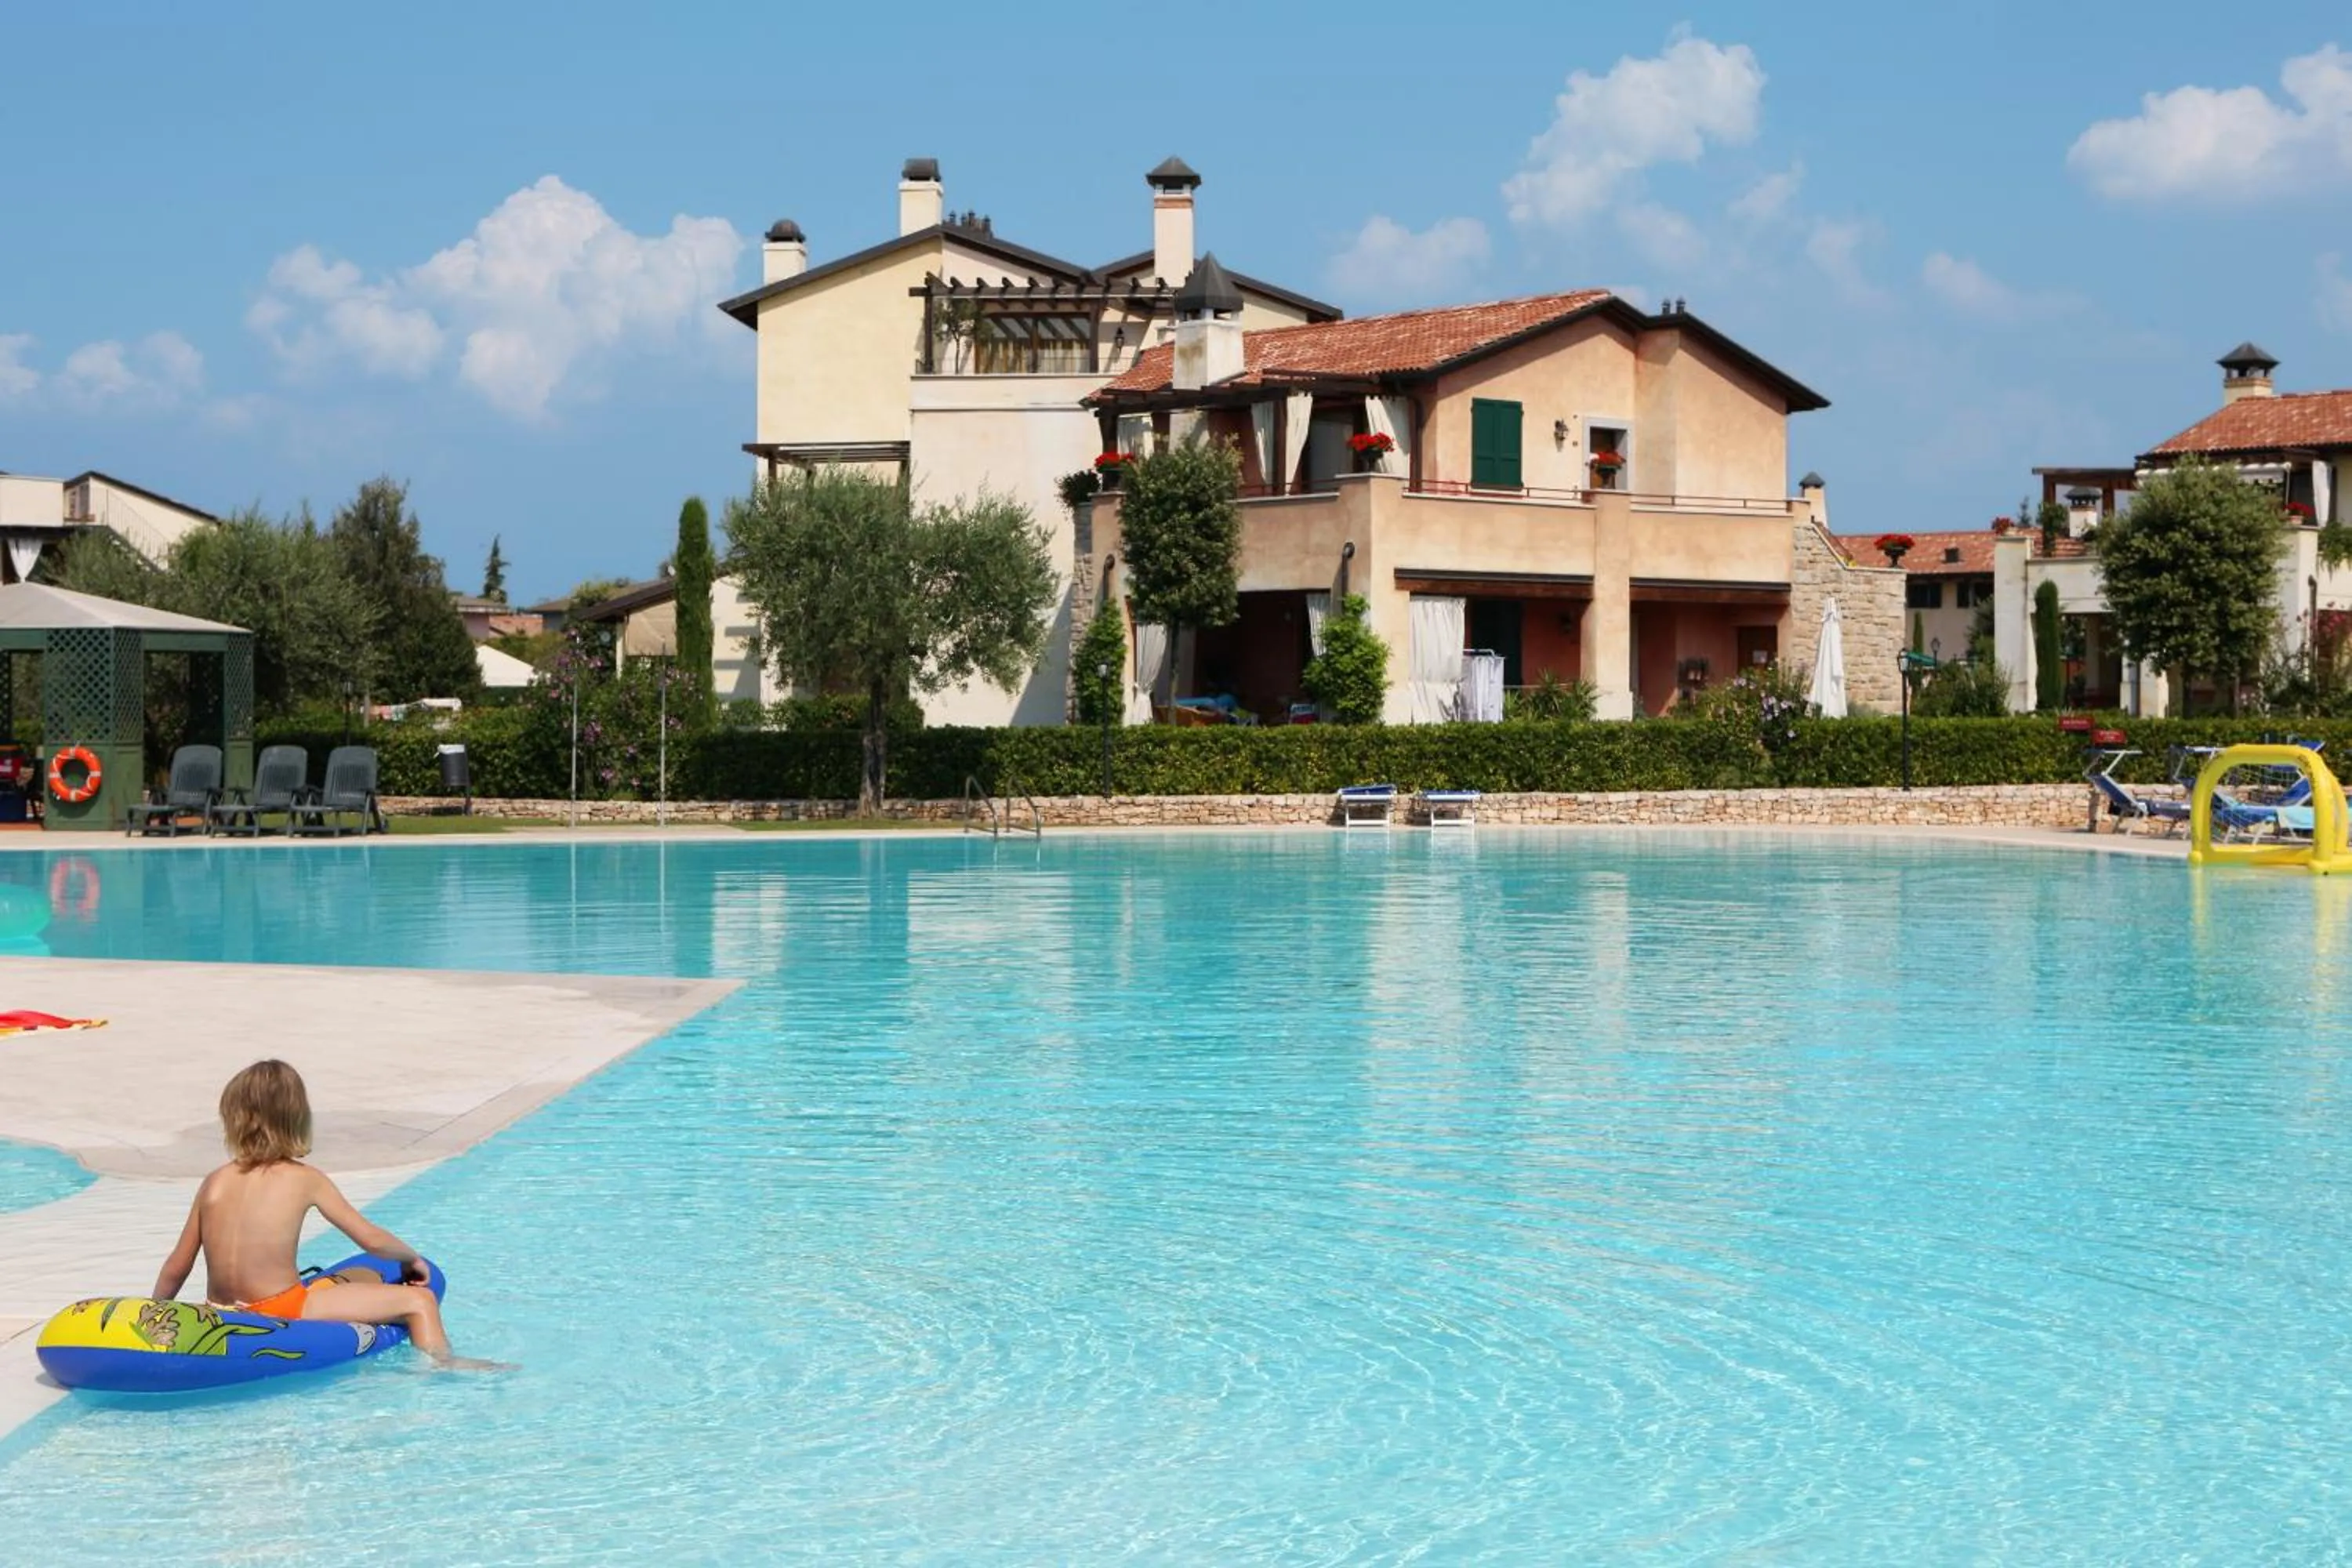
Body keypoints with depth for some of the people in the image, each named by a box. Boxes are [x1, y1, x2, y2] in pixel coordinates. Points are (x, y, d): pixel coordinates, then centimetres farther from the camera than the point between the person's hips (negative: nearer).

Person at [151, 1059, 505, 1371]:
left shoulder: (214, 1183, 7)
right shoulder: (305, 1180, -3)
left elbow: (176, 1268, 9)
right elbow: (371, 1239, 2)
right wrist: (413, 1259, 21)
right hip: (282, 1310, -6)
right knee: (419, 1300, 2)